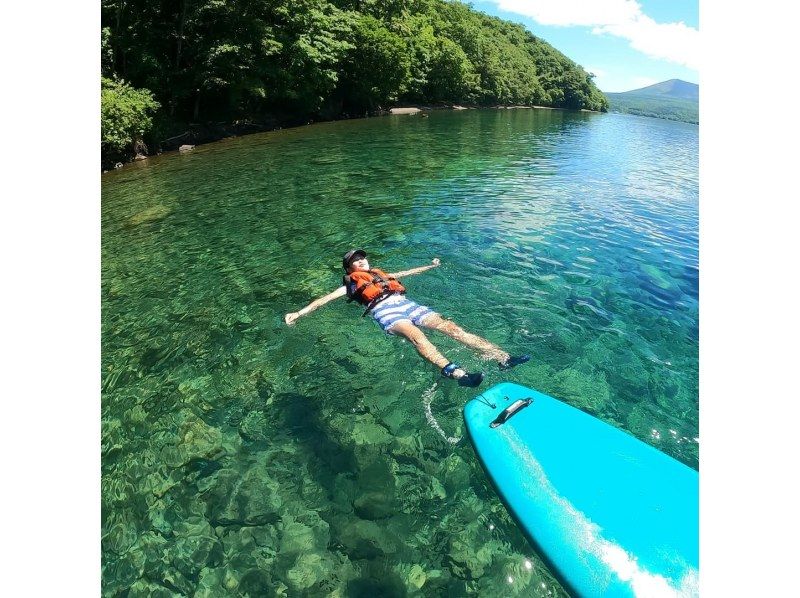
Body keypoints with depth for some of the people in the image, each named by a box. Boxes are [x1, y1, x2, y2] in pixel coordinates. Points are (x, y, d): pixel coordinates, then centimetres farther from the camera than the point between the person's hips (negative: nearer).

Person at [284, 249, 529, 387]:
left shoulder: (379, 274, 38)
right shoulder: (350, 283, 24)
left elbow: (406, 272, 47)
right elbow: (325, 299, 15)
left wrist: (430, 266, 55)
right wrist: (298, 313, 5)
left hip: (406, 303, 5)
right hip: (384, 311, -5)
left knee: (449, 325, -16)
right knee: (415, 334, -36)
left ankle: (503, 358, -28)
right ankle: (456, 372, -60)